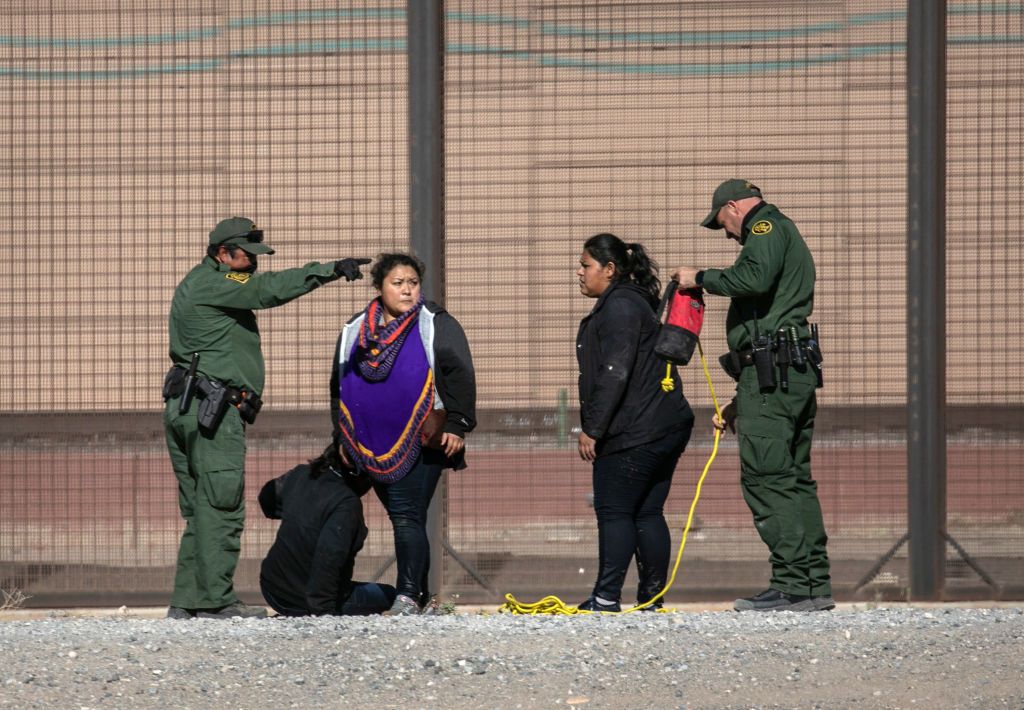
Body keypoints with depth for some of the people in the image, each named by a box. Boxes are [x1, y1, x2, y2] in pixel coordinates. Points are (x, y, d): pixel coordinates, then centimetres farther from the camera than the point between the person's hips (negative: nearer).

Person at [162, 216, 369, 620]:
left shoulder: (197, 286, 25)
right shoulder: (209, 284, -8)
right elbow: (269, 289, -17)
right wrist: (329, 271, -18)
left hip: (184, 408, 10)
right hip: (212, 405, -10)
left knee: (202, 510, 10)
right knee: (221, 507, -10)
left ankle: (186, 602, 8)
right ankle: (215, 601, -12)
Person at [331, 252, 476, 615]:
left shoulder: (436, 325, 2)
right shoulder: (354, 331, 14)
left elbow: (460, 377, -2)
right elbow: (338, 387, 22)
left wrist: (456, 426, -9)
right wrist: (342, 436, 21)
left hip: (421, 444, -5)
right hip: (372, 446, 5)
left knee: (408, 517, -13)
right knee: (402, 518, 10)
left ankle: (408, 595, -14)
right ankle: (421, 594, 17)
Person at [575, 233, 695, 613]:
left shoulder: (620, 306, -11)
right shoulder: (633, 302, 21)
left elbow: (615, 374, -19)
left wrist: (592, 428, -18)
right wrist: (594, 425, 23)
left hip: (635, 434, -10)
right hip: (666, 426, 10)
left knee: (614, 511, -8)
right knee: (647, 513, 9)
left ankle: (606, 597, -10)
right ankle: (652, 599, 9)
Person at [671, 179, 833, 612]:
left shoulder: (767, 227, -1)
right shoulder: (786, 236, 30)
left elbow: (756, 278, -24)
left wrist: (701, 278, -9)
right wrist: (742, 401, 31)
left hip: (770, 368, -10)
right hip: (799, 371, 10)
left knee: (765, 477, -11)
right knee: (795, 478, 11)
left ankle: (791, 587, -16)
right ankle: (815, 584, 11)